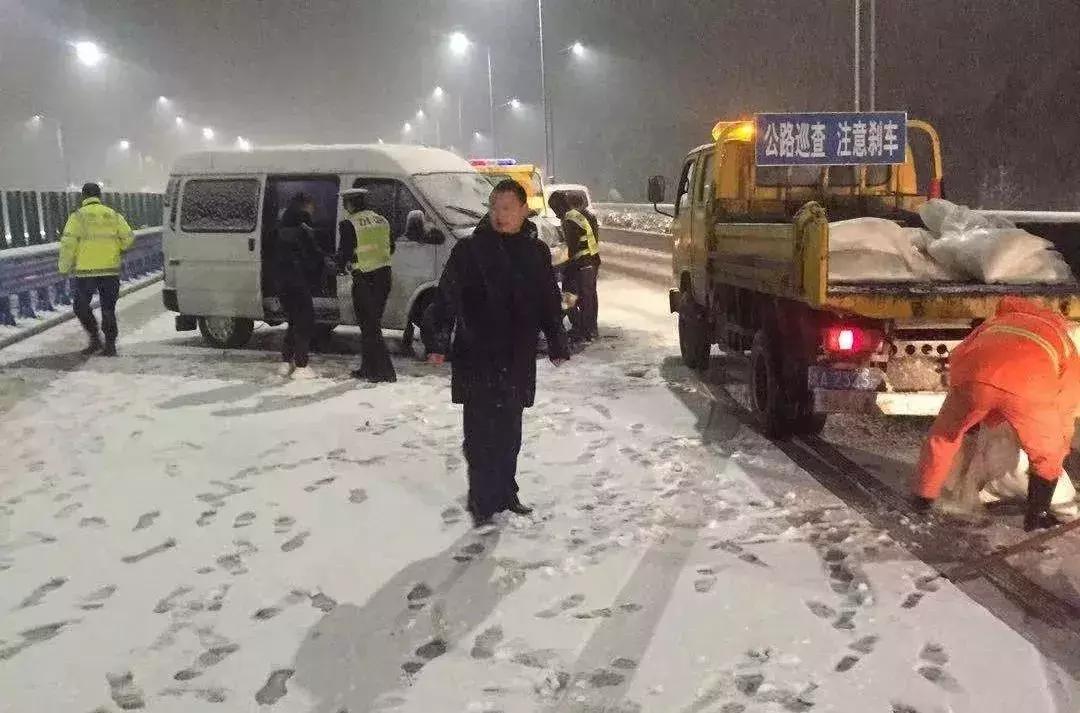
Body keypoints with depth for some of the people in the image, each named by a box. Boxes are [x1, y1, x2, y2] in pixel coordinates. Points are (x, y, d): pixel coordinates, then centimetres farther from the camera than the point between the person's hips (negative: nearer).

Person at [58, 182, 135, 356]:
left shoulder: (78, 216, -3)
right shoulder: (113, 215, 6)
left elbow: (68, 243, -10)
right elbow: (128, 238, 1)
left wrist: (64, 267, 0)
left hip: (86, 271, -3)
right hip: (110, 270, 3)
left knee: (81, 306, 13)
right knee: (108, 308, 10)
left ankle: (95, 339, 3)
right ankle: (110, 344, 7)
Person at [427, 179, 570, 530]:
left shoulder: (537, 252, 6)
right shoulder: (469, 249, -5)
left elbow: (550, 303, 15)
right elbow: (446, 298, -5)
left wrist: (557, 345, 15)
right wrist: (439, 343, -10)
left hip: (518, 359, 4)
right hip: (477, 359, -4)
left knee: (509, 431, 13)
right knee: (481, 432, -4)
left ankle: (505, 494, 27)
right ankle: (482, 503, 5)